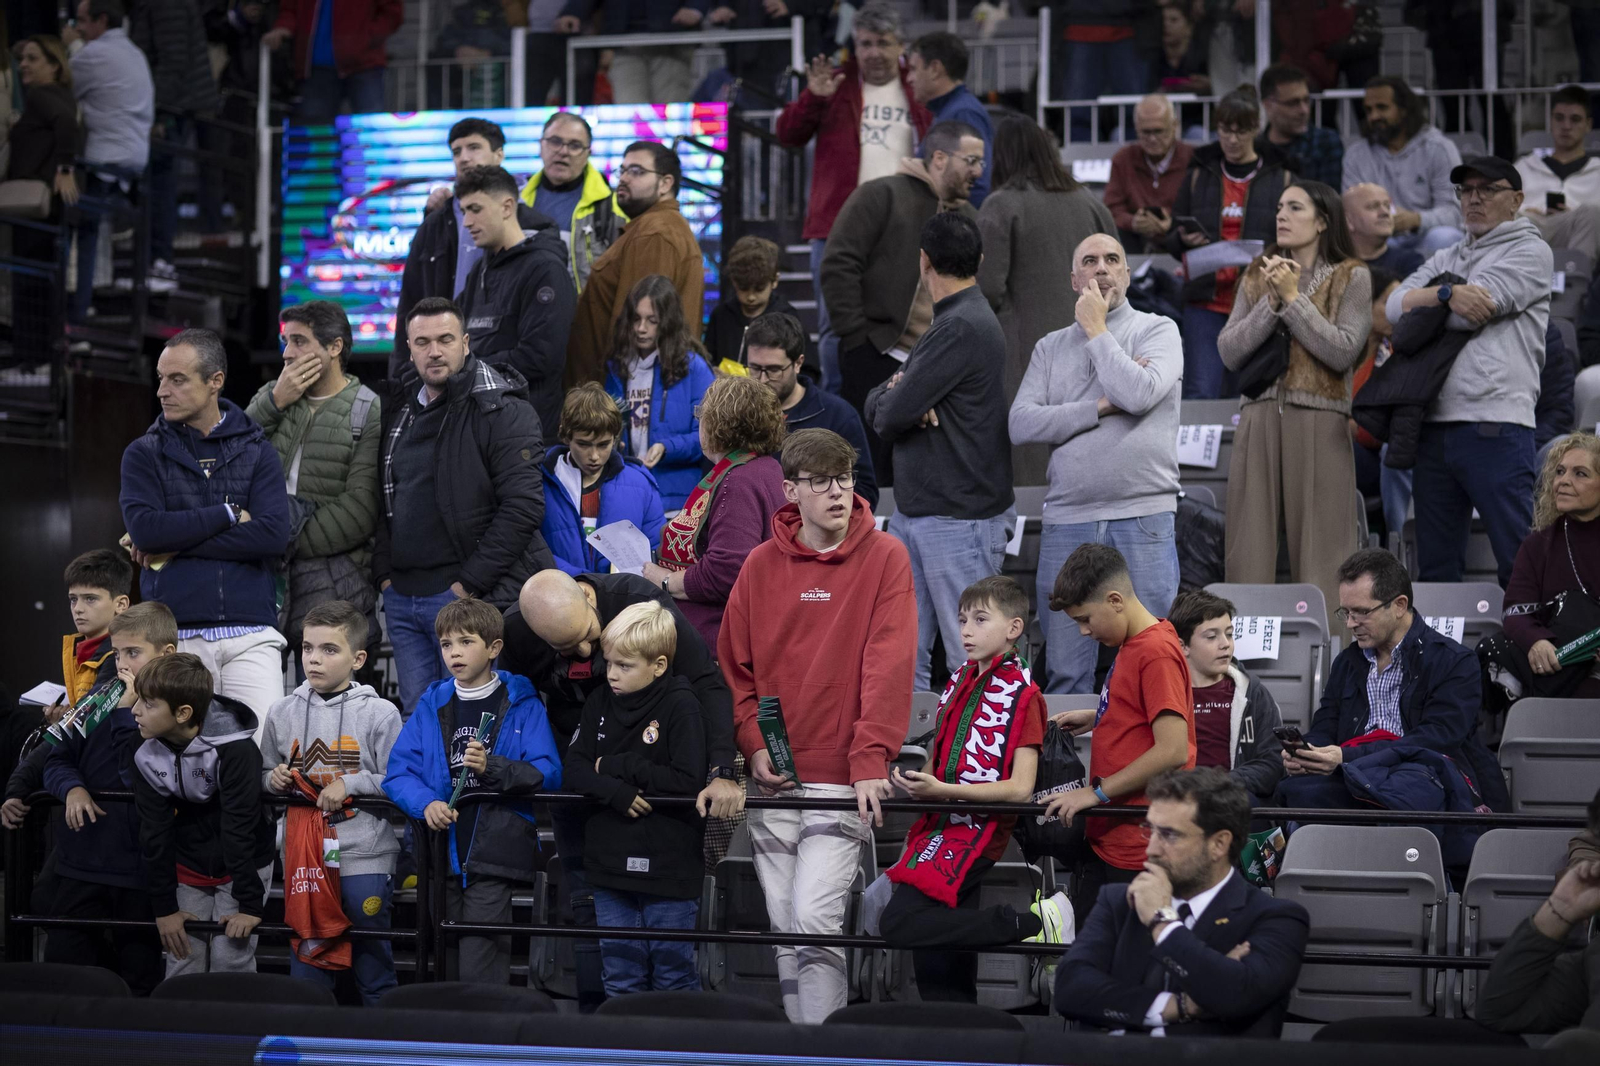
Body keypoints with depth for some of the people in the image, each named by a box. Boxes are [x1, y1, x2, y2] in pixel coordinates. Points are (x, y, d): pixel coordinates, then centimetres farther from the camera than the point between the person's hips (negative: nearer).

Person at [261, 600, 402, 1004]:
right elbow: (265, 776, 18)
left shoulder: (379, 714, -3)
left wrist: (349, 785, -14)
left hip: (365, 857, -3)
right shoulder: (283, 713, 8)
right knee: (305, 957, 8)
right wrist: (274, 779, -3)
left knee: (372, 955, 5)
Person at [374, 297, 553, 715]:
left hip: (469, 598, -7)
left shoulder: (501, 411, -9)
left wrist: (470, 582, -17)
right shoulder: (399, 409, 14)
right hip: (403, 598, 7)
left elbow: (524, 506, -16)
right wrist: (384, 572, 8)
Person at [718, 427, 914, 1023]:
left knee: (814, 921, -15)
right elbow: (733, 665, 11)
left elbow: (888, 663, -9)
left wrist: (871, 759, -18)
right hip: (771, 783, 4)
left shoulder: (885, 557, -2)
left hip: (842, 780, -4)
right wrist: (753, 745, -3)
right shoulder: (761, 565, 7)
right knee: (784, 930, 7)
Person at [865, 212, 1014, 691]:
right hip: (914, 512, 10)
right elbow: (876, 408, 15)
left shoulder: (963, 329, -15)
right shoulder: (948, 323, 17)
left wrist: (890, 397, 5)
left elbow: (890, 416, -19)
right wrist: (895, 396, -8)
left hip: (960, 519, -10)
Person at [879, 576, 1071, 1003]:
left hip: (977, 828, -8)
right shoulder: (958, 683, 15)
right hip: (942, 824, 8)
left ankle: (1029, 923, -18)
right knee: (940, 974, 8)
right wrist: (914, 780, 5)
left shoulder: (1021, 693, -8)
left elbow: (1020, 788, -15)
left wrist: (942, 790, -20)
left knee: (899, 923, -24)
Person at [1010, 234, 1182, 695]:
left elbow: (1139, 393, -14)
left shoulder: (1158, 331, 6)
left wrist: (1096, 330, -2)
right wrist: (1101, 407, -7)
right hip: (1067, 520, 3)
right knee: (1065, 670, 3)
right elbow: (1021, 422, 1)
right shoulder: (1051, 347, 15)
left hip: (1143, 519, -3)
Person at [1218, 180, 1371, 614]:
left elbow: (1344, 351, -8)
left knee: (1320, 545, -5)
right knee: (1251, 543, -1)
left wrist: (1293, 298, -6)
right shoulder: (1258, 275, 16)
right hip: (1260, 417, 4)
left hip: (1320, 420, -4)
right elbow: (1229, 351, 7)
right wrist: (1271, 303, -5)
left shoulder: (1350, 277, 4)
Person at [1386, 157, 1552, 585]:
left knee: (1520, 564, -8)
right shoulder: (1446, 259, 23)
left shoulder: (1530, 251, 4)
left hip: (1495, 424, -6)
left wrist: (1420, 304, 8)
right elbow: (1395, 306, 7)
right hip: (1434, 424, 7)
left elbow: (1471, 312, -9)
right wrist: (1447, 293, -10)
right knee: (1435, 565, 9)